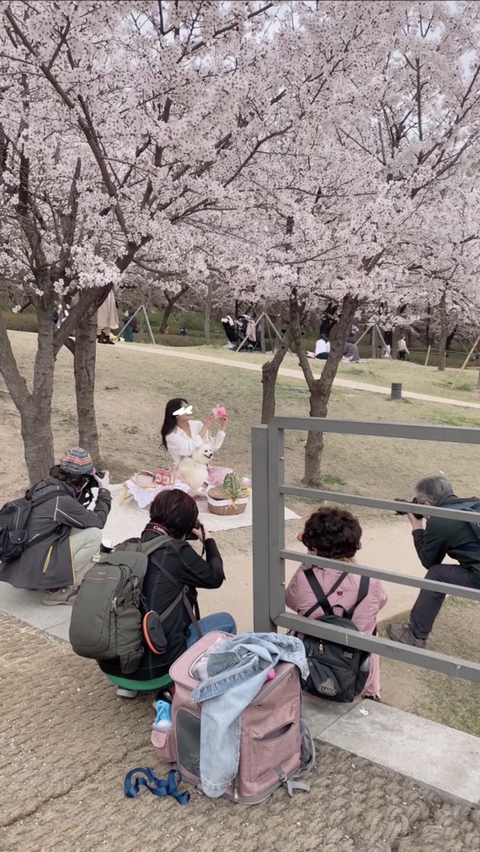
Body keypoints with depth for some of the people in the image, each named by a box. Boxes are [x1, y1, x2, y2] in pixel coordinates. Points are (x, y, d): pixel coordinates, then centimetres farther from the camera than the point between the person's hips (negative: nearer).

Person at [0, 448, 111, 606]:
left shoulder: (46, 486, 3)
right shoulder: (60, 500, -22)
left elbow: (76, 512, 20)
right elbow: (98, 522, -8)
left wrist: (86, 488, 9)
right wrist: (104, 490, 3)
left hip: (23, 560, 9)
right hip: (33, 568, -9)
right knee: (93, 534, -11)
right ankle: (59, 590, -1)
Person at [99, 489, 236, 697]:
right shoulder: (176, 550, -13)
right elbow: (215, 577, 4)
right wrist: (208, 540, 20)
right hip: (155, 664, -7)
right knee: (225, 622, 12)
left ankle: (130, 683, 21)